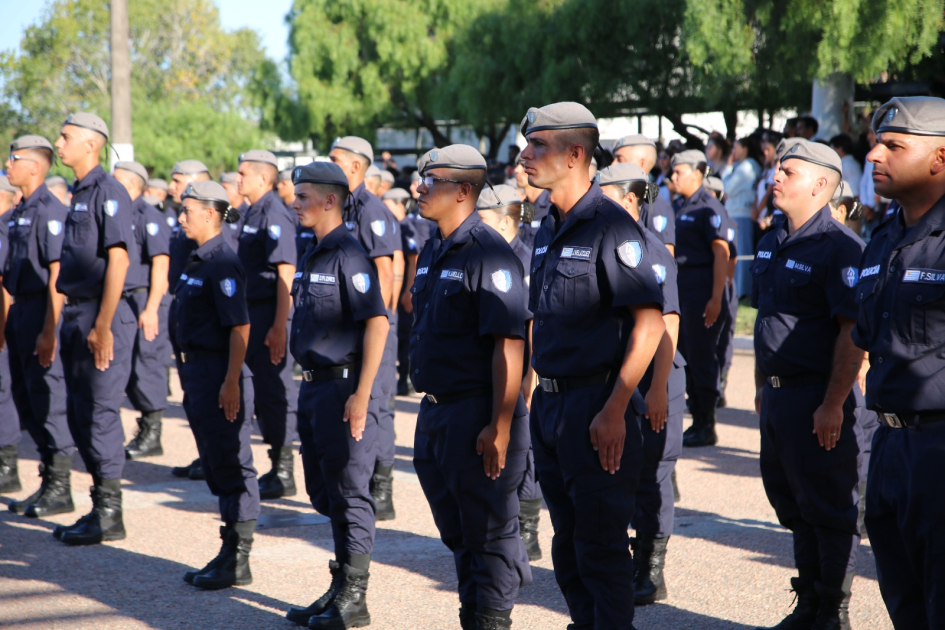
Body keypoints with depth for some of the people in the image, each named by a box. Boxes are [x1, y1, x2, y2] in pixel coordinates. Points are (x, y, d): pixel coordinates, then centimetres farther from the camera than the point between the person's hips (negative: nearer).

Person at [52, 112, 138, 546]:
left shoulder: (108, 192, -12)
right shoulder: (79, 193, 16)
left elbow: (118, 259, -18)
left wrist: (102, 326, -22)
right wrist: (70, 320, 16)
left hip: (102, 316, -9)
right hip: (76, 315, 9)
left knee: (100, 413, -6)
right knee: (78, 413, 11)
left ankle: (109, 517, 1)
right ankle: (100, 507, 19)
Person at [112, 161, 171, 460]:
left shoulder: (148, 216, -11)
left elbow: (160, 264, -18)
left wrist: (151, 308, -22)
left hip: (145, 301, -9)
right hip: (125, 301, 9)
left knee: (146, 366, -6)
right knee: (129, 370, 10)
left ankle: (152, 436, 2)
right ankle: (145, 431, 19)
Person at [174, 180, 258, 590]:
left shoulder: (223, 264, -15)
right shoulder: (197, 261, 13)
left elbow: (240, 327, -20)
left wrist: (231, 382, -23)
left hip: (220, 374, -10)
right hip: (197, 372, 10)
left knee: (232, 467, -2)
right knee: (215, 466, 13)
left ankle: (237, 562, 4)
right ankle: (229, 555, 21)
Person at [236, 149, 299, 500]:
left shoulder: (275, 215, -14)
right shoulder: (252, 214, 15)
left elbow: (286, 273, -20)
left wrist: (279, 326, -24)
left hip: (269, 314, -10)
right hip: (253, 313, 10)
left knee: (274, 392, -5)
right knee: (263, 391, 12)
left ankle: (283, 474, 2)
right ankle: (277, 468, 19)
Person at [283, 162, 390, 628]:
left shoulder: (348, 255, -14)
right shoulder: (313, 256, 14)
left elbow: (377, 323, -20)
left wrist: (361, 395, -23)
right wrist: (309, 385, 18)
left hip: (343, 387, -10)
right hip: (313, 386, 10)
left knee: (349, 493, -3)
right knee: (324, 493, 15)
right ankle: (340, 588, 24)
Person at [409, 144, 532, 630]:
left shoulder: (489, 254, -15)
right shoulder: (432, 252, 13)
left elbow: (509, 344, -20)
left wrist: (499, 426, -24)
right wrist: (430, 406, 18)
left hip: (477, 414, -9)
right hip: (436, 412, 9)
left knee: (490, 532, 0)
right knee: (456, 531, 16)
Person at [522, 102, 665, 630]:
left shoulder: (611, 226, -14)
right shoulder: (548, 230, 13)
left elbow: (650, 323, -19)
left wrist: (613, 410, -21)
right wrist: (544, 398, 15)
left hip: (595, 404, -9)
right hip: (549, 403, 9)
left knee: (601, 546, -3)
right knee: (569, 544, 15)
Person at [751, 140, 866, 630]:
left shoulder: (839, 247, -14)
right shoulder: (773, 243, 13)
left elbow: (853, 333, -19)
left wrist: (833, 405, -22)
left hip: (818, 398, -9)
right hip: (778, 394, 9)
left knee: (829, 508, 0)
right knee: (789, 499, 16)